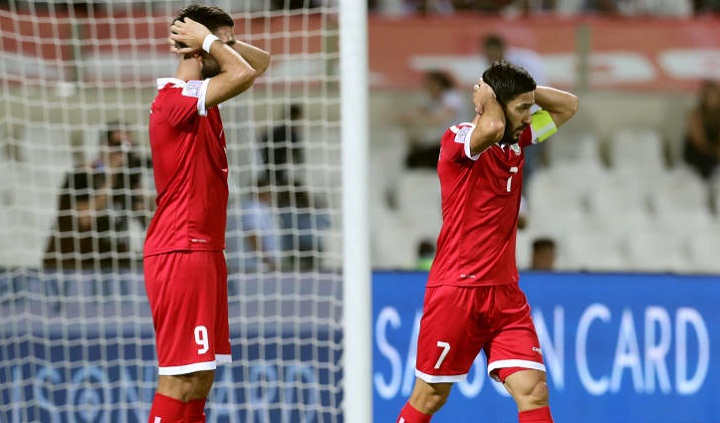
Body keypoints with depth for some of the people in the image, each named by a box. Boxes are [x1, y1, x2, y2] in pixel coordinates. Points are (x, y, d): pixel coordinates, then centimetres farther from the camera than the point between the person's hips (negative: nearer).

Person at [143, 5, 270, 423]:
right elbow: (244, 74, -27)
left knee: (201, 380, 7)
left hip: (204, 250, 10)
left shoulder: (200, 97, 13)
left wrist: (217, 39, 7)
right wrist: (210, 41, -10)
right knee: (182, 380, -12)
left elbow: (259, 61, 23)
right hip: (181, 251, -10)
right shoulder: (176, 99, -15)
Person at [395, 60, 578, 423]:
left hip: (505, 294, 6)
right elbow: (491, 127, -34)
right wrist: (487, 96, -13)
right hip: (456, 293, -6)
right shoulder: (458, 140, -11)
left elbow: (568, 105, 20)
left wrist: (524, 92, 4)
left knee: (533, 392, -9)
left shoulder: (517, 141, 10)